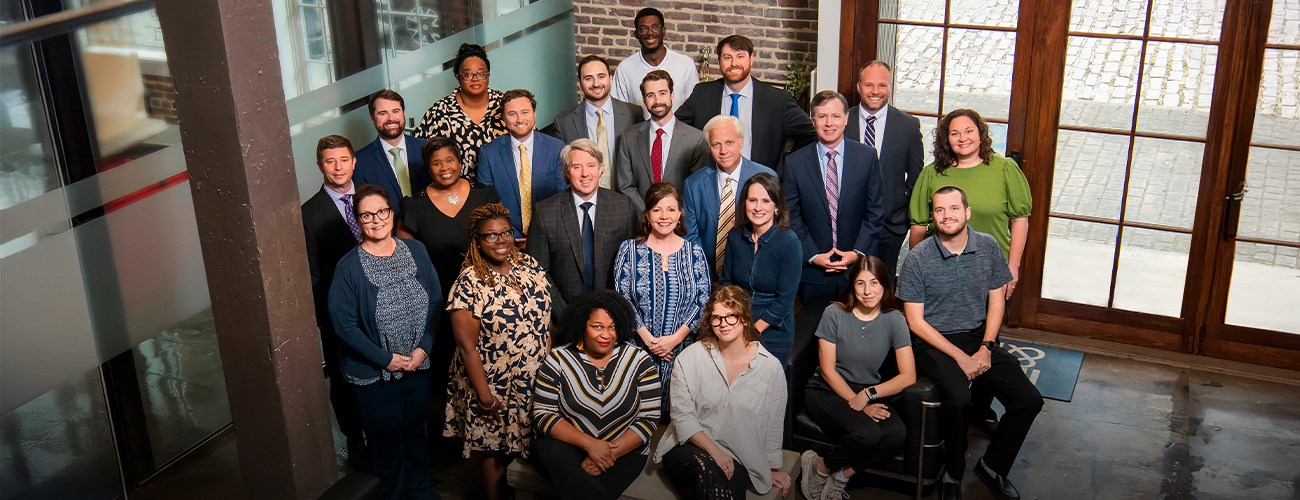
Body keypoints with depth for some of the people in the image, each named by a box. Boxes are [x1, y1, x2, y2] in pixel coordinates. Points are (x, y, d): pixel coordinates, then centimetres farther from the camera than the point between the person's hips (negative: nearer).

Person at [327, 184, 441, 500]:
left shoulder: (416, 251, -2)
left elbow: (436, 302, 2)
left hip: (418, 365, 4)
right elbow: (344, 325, -14)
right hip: (374, 373, -4)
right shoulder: (349, 267, -15)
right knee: (386, 439, 11)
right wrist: (386, 359, -15)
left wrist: (423, 347, -9)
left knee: (415, 430, 21)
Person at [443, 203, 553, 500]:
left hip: (538, 376, 5)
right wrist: (485, 396, -16)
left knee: (524, 441, 17)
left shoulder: (528, 265, -1)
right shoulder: (468, 285, -19)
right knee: (495, 448, 10)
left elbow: (544, 315, 9)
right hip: (495, 385, -5)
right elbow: (467, 346, -17)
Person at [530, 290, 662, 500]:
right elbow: (543, 415, -5)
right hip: (567, 445, 2)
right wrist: (589, 444, -18)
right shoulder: (558, 359, -1)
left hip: (624, 451, -2)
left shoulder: (639, 361, -1)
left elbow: (648, 420, -3)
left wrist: (611, 453, -17)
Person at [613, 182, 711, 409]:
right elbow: (621, 299, -3)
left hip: (682, 348, 1)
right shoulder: (629, 250, 1)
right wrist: (647, 338, -12)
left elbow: (704, 301, 1)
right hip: (638, 347, -1)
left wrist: (676, 337, -10)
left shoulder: (695, 253, 4)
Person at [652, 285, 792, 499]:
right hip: (689, 446, 0)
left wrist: (773, 468, 17)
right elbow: (682, 415, -4)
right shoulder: (689, 358, -1)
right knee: (706, 470, -36)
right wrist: (714, 451, -15)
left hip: (739, 458, 0)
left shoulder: (771, 367, 0)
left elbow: (773, 427, 10)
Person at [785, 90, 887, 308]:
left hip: (858, 268, 0)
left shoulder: (867, 156, 1)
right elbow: (792, 217, 1)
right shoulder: (794, 163, 0)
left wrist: (858, 252, -8)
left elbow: (876, 212, 2)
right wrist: (813, 255, -8)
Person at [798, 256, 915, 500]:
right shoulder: (834, 314, -8)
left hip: (870, 393, 3)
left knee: (897, 434, -29)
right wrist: (857, 403, -18)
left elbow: (908, 376, -10)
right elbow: (828, 370, -8)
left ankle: (842, 475, -7)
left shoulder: (894, 320, -3)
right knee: (867, 432, -32)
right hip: (827, 391, -3)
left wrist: (868, 394, -21)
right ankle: (819, 467, -4)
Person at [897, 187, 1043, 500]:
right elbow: (915, 321, -9)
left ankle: (992, 466, 12)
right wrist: (960, 356, -16)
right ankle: (953, 473, -7)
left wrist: (985, 348, -6)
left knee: (1029, 400, -10)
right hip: (933, 341, -4)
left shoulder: (988, 247, 1)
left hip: (978, 336, 5)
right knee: (958, 397, -32)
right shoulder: (917, 259, -11)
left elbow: (996, 300, 8)